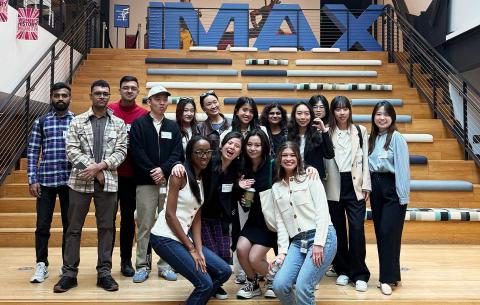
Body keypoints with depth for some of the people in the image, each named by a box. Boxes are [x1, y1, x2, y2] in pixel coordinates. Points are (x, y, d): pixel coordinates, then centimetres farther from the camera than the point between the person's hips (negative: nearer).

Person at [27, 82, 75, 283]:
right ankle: (41, 265, 19)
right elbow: (32, 152, 3)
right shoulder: (41, 122, 5)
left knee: (70, 225, 7)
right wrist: (32, 180, -4)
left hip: (70, 181, 0)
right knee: (42, 225, 4)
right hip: (46, 181, 1)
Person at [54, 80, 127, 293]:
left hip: (108, 182, 0)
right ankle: (69, 273, 15)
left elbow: (121, 151, -1)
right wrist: (94, 171, -12)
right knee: (74, 227, 5)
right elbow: (72, 150, -4)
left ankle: (104, 272, 15)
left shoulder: (118, 124, 7)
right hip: (80, 181, 0)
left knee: (106, 227, 6)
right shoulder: (77, 121, 5)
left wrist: (99, 166, -15)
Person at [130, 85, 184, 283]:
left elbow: (177, 153, 3)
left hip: (169, 182, 3)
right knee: (144, 226, 1)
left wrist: (164, 170, -12)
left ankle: (165, 265, 15)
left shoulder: (173, 127, 13)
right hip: (146, 183, -2)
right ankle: (142, 266, 11)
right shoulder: (139, 124, 4)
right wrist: (152, 172, -13)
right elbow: (138, 153, -6)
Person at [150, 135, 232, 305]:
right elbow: (170, 214, -17)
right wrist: (191, 249, -14)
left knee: (224, 271, 4)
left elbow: (197, 218, 9)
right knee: (205, 284, -13)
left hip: (184, 236, 8)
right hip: (165, 237, -8)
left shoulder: (203, 179, 12)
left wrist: (199, 249, -4)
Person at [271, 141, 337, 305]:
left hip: (322, 237, -4)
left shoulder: (310, 178, 3)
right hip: (297, 242, 4)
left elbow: (323, 211, -6)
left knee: (302, 287, -18)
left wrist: (318, 243, -15)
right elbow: (280, 222, 11)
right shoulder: (276, 188, 16)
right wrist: (282, 251, 1)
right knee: (279, 285, -13)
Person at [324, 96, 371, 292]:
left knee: (357, 229, -5)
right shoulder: (327, 132, 4)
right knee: (338, 230, 8)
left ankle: (359, 275, 6)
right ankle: (342, 270, 23)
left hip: (355, 186, 0)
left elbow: (365, 159, 6)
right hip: (334, 187, 0)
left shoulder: (360, 131, 8)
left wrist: (366, 185, 1)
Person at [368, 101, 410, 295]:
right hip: (375, 186, 7)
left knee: (389, 232, -5)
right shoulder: (372, 138, 10)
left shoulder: (396, 138, -10)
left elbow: (402, 167, -13)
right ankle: (389, 273, 23)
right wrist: (368, 187, 7)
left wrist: (404, 196, -15)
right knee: (379, 232, 10)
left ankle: (388, 278, 6)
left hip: (392, 188, -7)